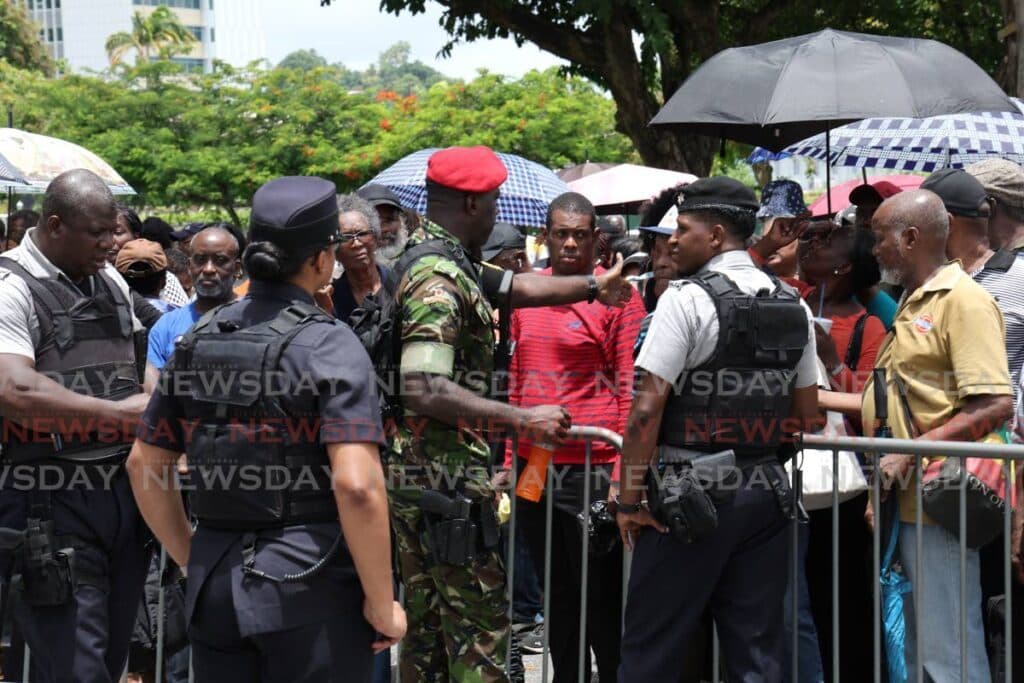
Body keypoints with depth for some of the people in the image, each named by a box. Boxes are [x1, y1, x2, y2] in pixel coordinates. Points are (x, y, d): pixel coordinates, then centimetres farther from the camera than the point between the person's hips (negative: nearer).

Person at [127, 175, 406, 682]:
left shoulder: (200, 339, 7)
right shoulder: (328, 344, -11)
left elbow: (144, 463, 13)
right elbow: (357, 485, -21)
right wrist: (381, 602, -11)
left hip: (214, 584, 6)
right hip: (311, 584, -5)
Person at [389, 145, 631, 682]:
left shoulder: (439, 259, 13)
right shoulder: (438, 277, -18)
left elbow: (517, 286, 27)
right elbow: (424, 390, -26)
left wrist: (593, 285, 38)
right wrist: (524, 419, -23)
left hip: (413, 476, 10)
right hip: (446, 480, -10)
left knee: (427, 624, 15)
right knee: (481, 626, -6)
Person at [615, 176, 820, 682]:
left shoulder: (687, 298, -10)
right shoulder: (793, 306, 9)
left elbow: (647, 409, -14)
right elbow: (806, 416, 14)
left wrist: (629, 497, -8)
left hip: (691, 492, -6)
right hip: (766, 493, 6)